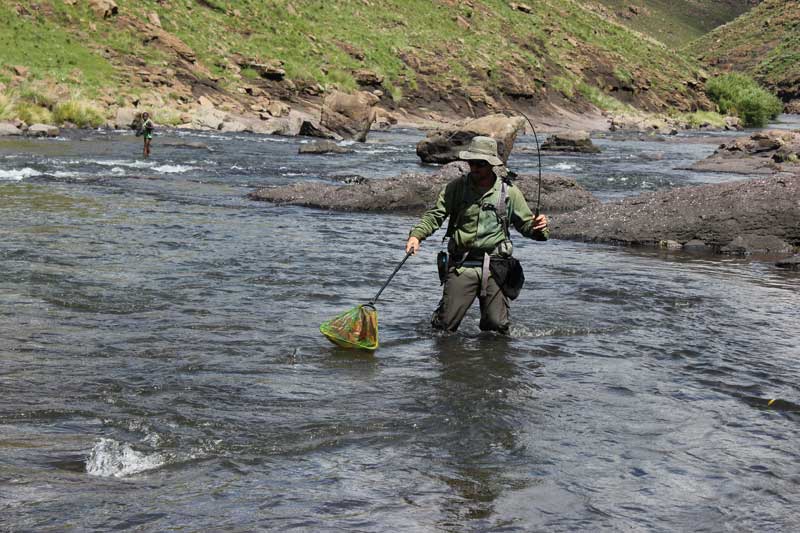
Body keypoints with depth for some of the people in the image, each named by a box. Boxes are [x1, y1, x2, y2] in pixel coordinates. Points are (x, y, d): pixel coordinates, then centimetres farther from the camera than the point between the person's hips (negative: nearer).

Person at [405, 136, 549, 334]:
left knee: (496, 325, -3)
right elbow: (435, 215, -1)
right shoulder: (457, 187, 3)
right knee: (446, 325, -6)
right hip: (461, 265, 0)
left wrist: (539, 228, -14)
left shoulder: (509, 192, 4)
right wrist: (416, 235, -19)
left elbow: (526, 224, 9)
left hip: (495, 267, 0)